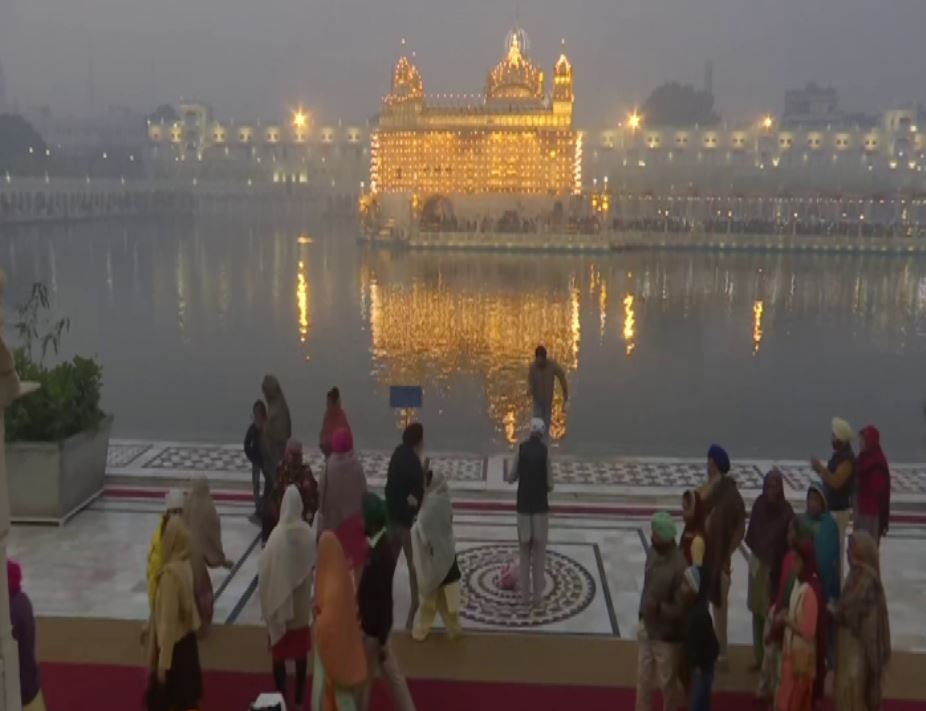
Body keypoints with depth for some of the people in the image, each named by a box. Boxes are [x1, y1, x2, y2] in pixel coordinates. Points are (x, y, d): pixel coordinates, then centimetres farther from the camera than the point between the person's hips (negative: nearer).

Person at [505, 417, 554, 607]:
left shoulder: (521, 448, -5)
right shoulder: (545, 450, -9)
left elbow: (511, 478, 0)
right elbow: (550, 485, -7)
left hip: (523, 506, 1)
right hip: (540, 506, -1)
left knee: (525, 551, 12)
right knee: (539, 551, 10)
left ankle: (525, 594, 16)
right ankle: (537, 594, 15)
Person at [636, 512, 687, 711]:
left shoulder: (679, 566, -27)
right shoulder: (653, 552, -4)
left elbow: (681, 609, -22)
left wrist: (659, 607, -36)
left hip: (666, 635, -7)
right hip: (647, 628, 7)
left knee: (667, 683, 14)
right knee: (643, 680, 19)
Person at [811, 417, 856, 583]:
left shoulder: (847, 459, -20)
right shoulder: (838, 455, 10)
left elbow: (836, 482, -27)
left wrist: (821, 468, -24)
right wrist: (820, 470, 1)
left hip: (839, 510, -9)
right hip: (831, 508, 9)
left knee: (835, 548, -4)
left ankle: (837, 583, 4)